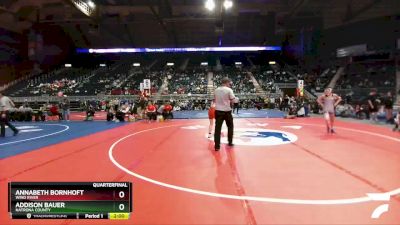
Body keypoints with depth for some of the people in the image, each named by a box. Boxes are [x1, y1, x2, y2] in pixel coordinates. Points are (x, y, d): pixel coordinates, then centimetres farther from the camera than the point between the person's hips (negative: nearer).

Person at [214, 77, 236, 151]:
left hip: (218, 111, 3)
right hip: (227, 111, -3)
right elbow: (232, 101, -10)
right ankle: (230, 142, 29)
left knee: (218, 128, 2)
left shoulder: (216, 90, 6)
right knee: (230, 126, 19)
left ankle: (217, 146, 0)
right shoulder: (229, 90, -9)